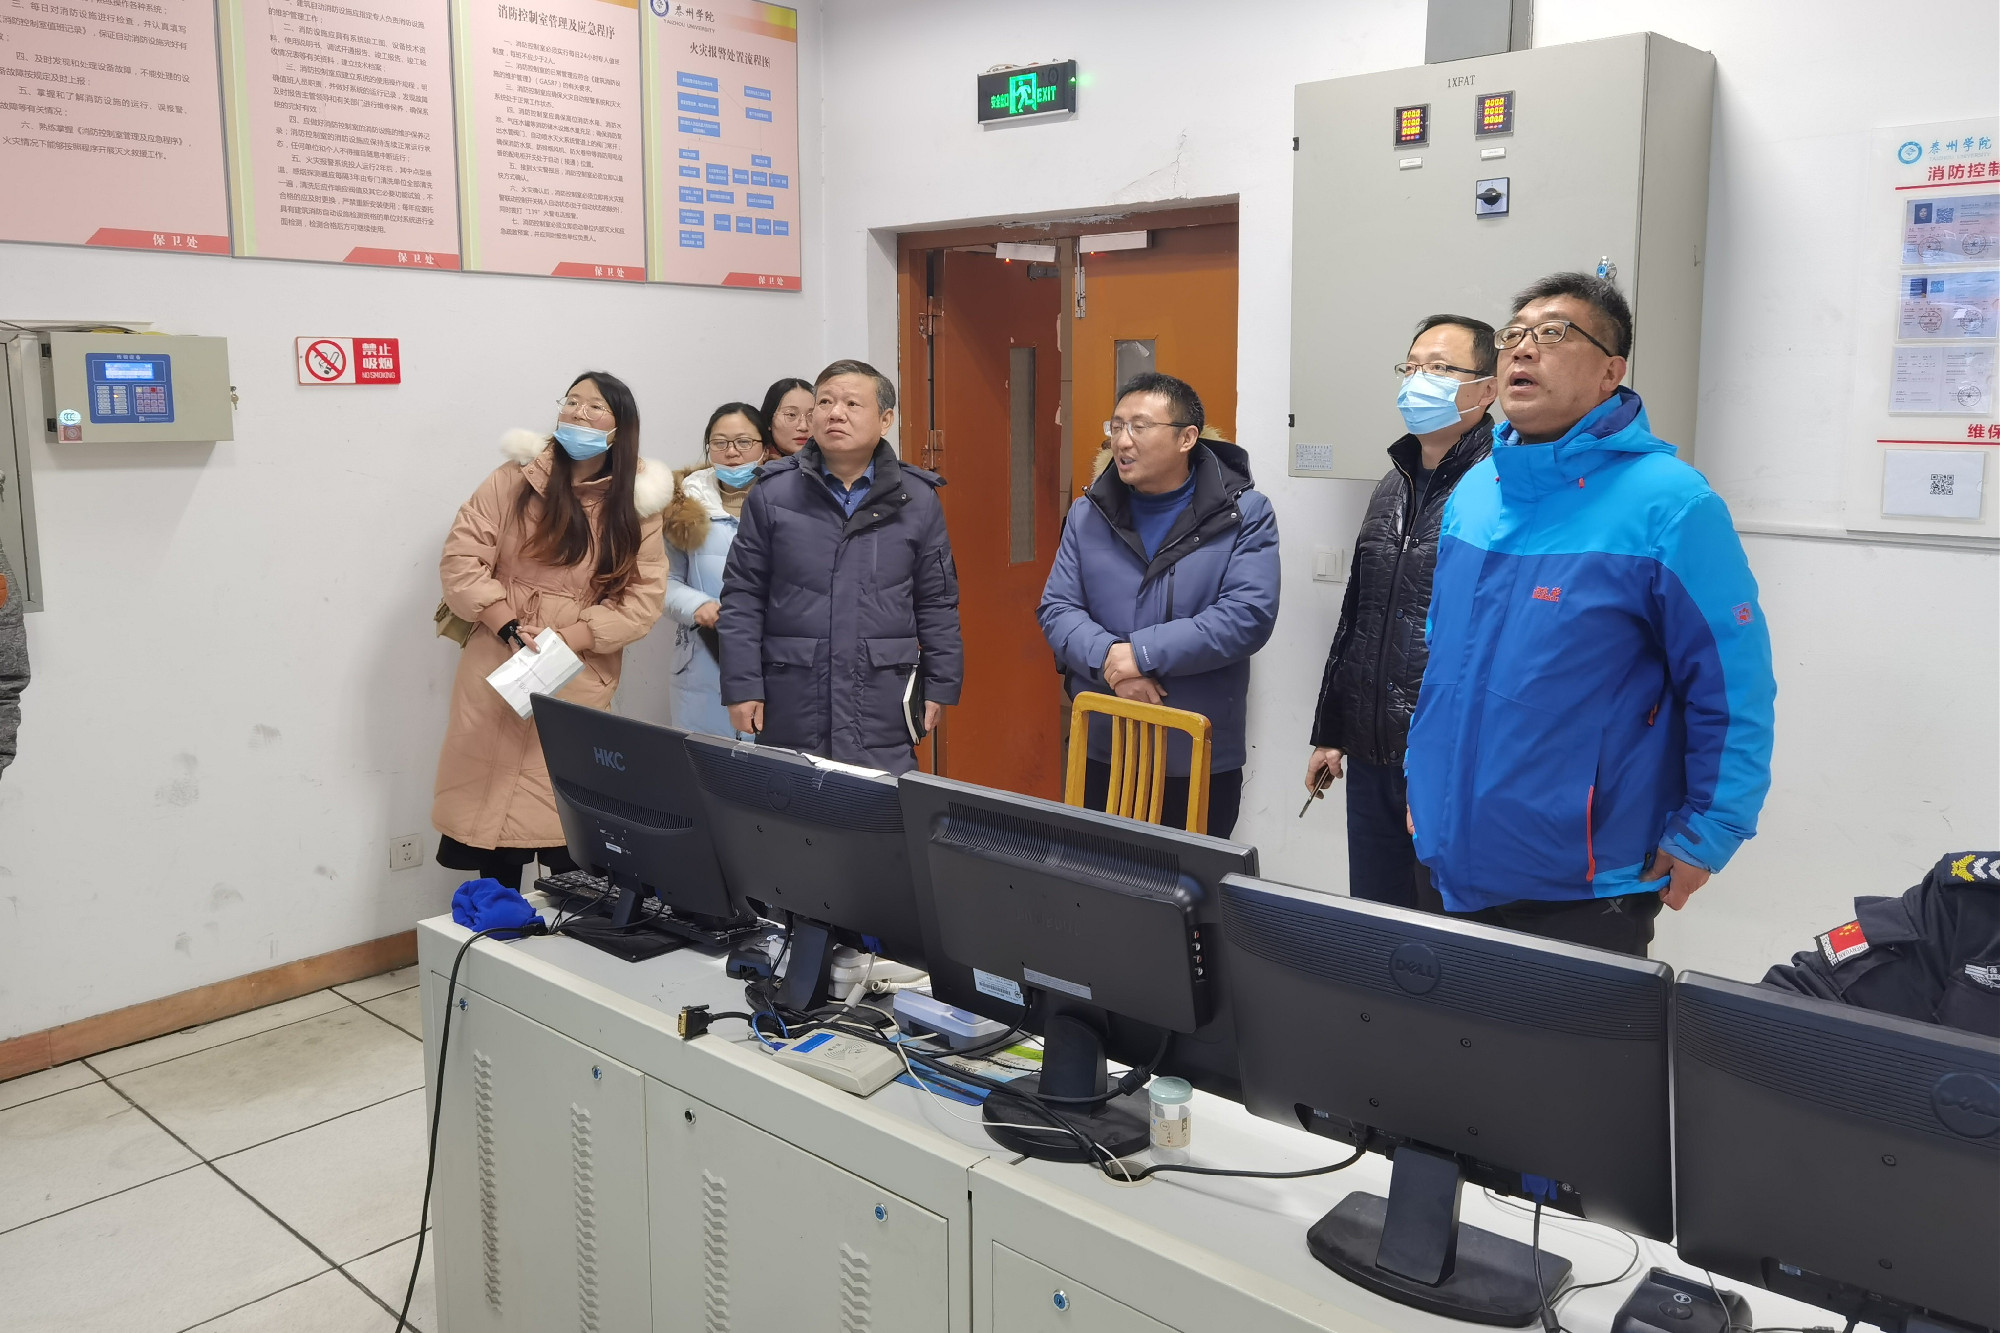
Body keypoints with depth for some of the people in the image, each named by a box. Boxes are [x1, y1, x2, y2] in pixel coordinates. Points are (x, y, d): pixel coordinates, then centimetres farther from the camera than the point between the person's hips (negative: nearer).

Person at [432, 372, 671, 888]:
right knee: (493, 808, 3)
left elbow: (643, 599, -2)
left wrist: (563, 641, -12)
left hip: (579, 684, 0)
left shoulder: (636, 505, 4)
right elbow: (461, 558, -1)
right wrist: (512, 630, -12)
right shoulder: (516, 479, 3)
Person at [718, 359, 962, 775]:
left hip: (884, 710, 0)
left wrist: (941, 686, 5)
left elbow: (937, 603, 9)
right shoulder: (773, 494, 2)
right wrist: (741, 687, -2)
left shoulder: (917, 499, 5)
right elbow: (742, 598, 3)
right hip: (791, 708, 0)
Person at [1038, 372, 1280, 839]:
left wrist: (1143, 652, -21)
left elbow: (1249, 614, -16)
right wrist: (1110, 659, -19)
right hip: (1098, 750, 3)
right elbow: (1056, 609, 1)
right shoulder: (1088, 514, 6)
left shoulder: (1244, 514, -5)